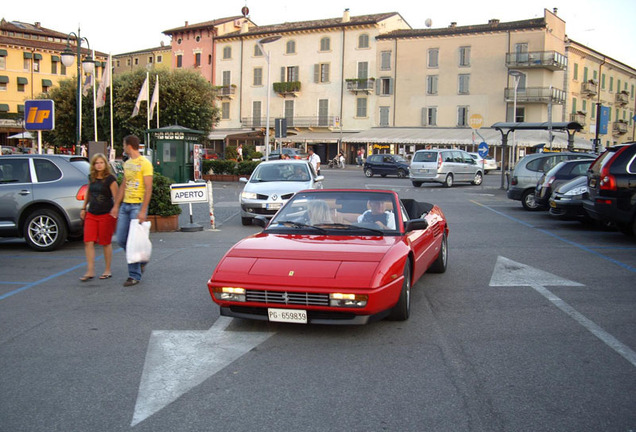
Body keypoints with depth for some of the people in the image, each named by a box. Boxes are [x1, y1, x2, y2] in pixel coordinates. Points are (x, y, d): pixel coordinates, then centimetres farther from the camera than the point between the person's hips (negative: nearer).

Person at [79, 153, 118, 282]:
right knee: (88, 242, -2)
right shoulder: (91, 178, 9)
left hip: (106, 215, -5)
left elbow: (116, 197, -9)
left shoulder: (110, 179, -9)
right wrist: (84, 208, 23)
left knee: (106, 242, 5)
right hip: (91, 214, 5)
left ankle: (107, 270, 17)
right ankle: (90, 271, 3)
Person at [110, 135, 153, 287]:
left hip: (138, 206, -8)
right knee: (121, 239, 7)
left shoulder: (145, 163, -9)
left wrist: (143, 211, -19)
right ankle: (140, 260, 28)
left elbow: (148, 189, -13)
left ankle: (134, 275, 2)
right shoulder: (127, 163, 16)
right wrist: (116, 205, 16)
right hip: (125, 205, 8)